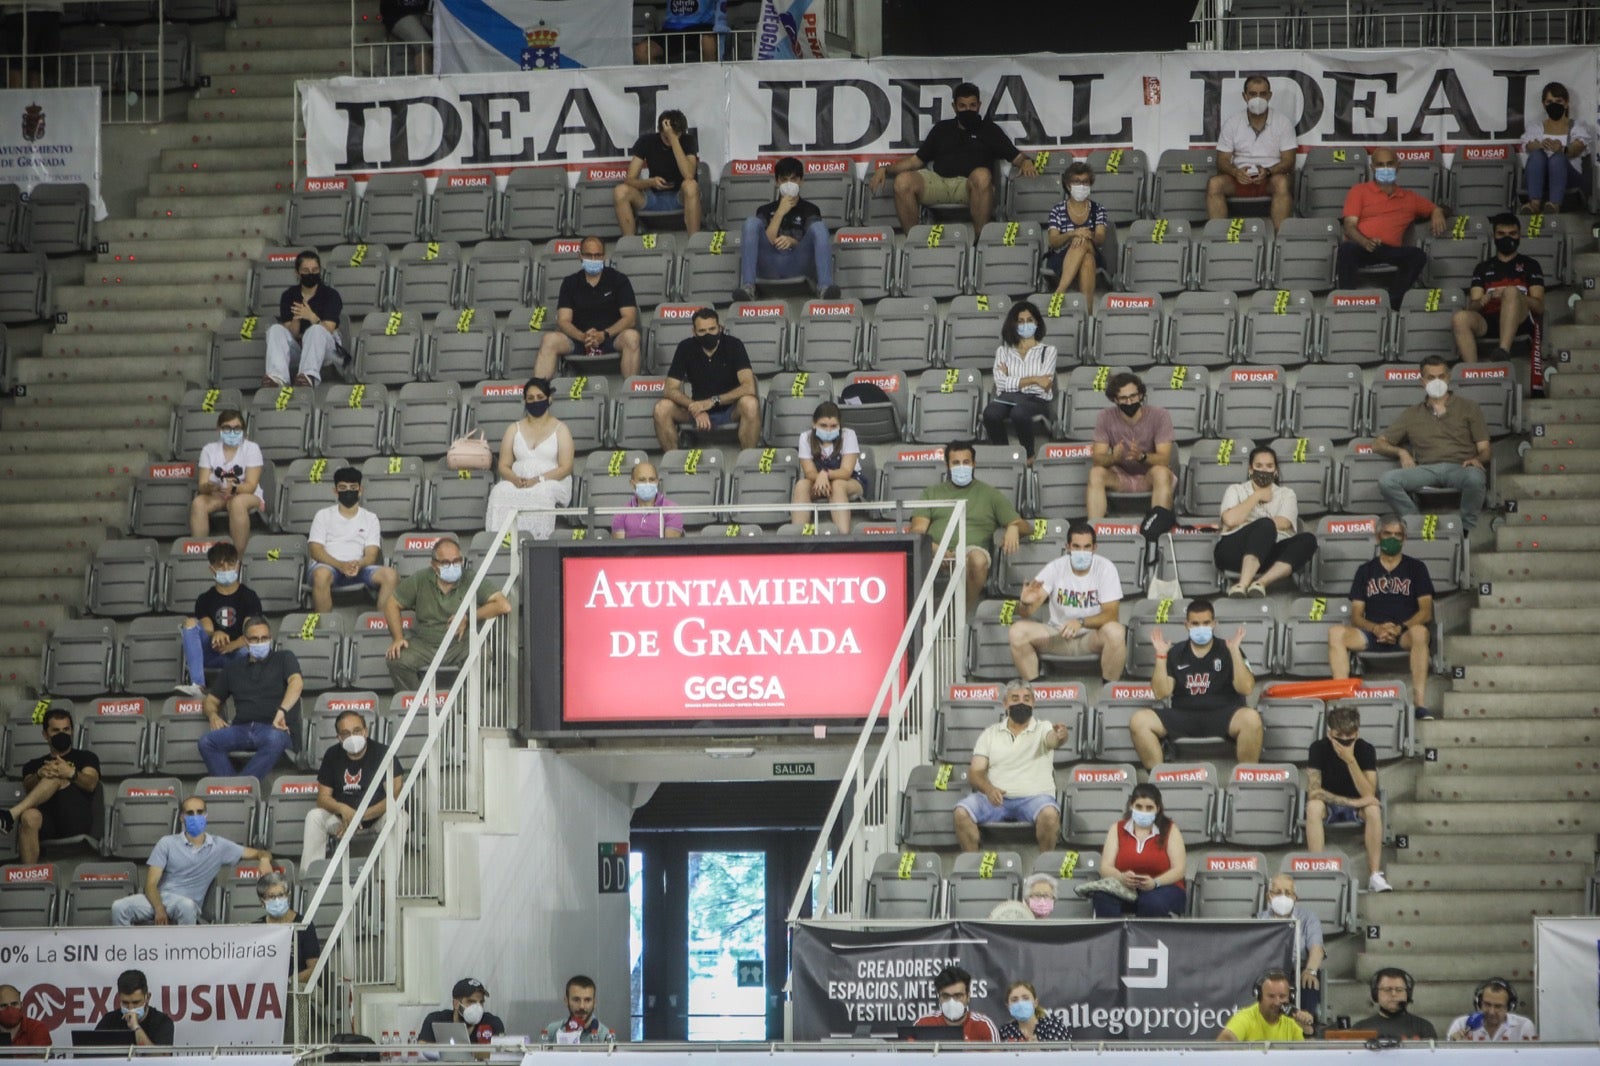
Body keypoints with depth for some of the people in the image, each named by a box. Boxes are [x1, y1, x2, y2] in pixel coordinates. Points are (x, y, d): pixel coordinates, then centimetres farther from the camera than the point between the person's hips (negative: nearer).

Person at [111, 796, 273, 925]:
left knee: (186, 906, -40)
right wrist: (159, 909, -22)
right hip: (159, 898, 1)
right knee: (119, 907, -28)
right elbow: (151, 883, -1)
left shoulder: (219, 846, 9)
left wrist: (264, 858, -15)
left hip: (188, 903, -1)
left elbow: (256, 853, 13)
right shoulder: (167, 844, 6)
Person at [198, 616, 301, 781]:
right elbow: (211, 700, 29)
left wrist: (282, 711, -25)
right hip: (243, 729, 4)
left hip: (274, 729, -4)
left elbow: (297, 683, -6)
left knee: (275, 740, -41)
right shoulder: (233, 668, 25)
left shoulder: (283, 658, 14)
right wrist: (213, 716, 3)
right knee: (207, 742, -26)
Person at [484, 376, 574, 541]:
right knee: (500, 492, -33)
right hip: (517, 482, 2)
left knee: (541, 493, -40)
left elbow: (565, 468, 0)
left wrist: (538, 480, -16)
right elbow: (503, 466, 12)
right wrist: (516, 480, -12)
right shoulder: (514, 429, 20)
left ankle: (537, 539, -40)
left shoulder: (560, 429, 10)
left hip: (551, 483, -2)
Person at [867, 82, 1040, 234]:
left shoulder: (989, 129, 21)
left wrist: (1026, 163, -10)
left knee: (982, 175, -39)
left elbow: (1016, 157, 15)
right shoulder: (942, 129, 28)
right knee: (903, 181, -26)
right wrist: (885, 170, 13)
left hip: (970, 185, -3)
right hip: (938, 182, 3)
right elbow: (916, 160, 26)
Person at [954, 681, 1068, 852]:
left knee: (1049, 814, -36)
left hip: (1034, 797, -2)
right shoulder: (990, 734, 15)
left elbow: (1052, 740, -15)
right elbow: (975, 772, 8)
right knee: (961, 813, -26)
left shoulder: (1043, 729, 9)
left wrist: (1060, 737, -42)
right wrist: (988, 789, -15)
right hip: (995, 799, 2)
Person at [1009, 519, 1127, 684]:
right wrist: (1026, 603, -40)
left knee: (1115, 631, -35)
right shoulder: (1055, 568, -9)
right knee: (1018, 630, -23)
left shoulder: (1106, 568, -12)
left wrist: (1081, 623, -37)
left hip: (1093, 635, -2)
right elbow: (1025, 613, -14)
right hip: (1058, 636, 2)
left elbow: (1111, 614, -18)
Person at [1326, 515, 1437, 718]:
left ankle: (1420, 704, -40)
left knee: (1419, 632, -38)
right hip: (1372, 635, 2)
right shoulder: (1366, 570, 16)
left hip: (1405, 634, -2)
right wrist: (1376, 628, -14)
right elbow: (1356, 616, 8)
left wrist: (1400, 628, -16)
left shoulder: (1415, 568, 12)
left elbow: (1426, 611, 1)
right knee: (1336, 632, -26)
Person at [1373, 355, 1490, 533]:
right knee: (1387, 480, -28)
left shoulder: (1468, 407, 20)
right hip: (1427, 469, 2)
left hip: (1459, 469, -2)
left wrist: (1477, 459, -12)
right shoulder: (1412, 414, 25)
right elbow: (1378, 444, 23)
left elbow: (1484, 449, 12)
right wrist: (1400, 452, 1)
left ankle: (1466, 529, -20)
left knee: (1475, 478, -40)